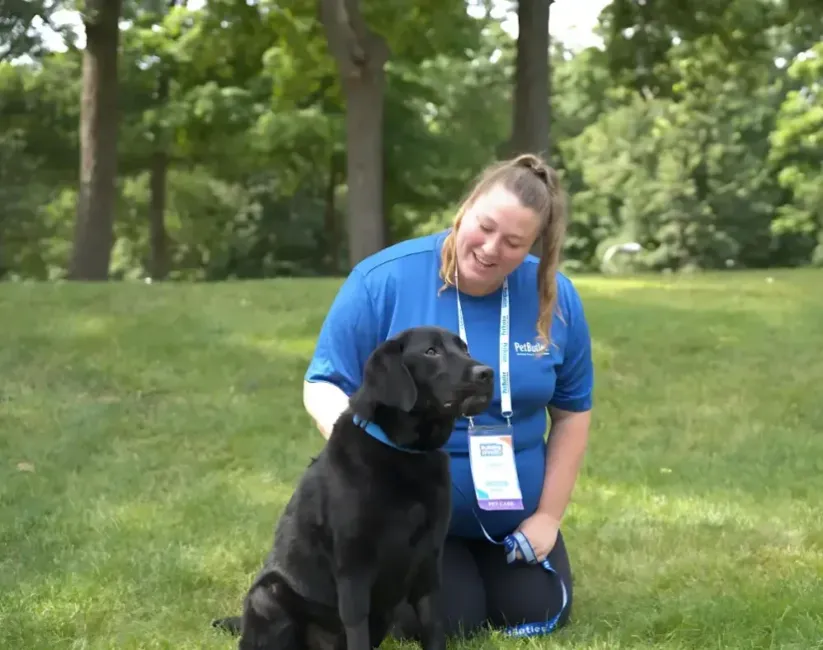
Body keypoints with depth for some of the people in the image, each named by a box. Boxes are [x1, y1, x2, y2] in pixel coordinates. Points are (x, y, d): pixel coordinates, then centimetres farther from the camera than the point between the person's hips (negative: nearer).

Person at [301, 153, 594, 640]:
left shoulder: (555, 299, -9)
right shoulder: (383, 279, -19)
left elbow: (571, 412, 1)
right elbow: (323, 385, -13)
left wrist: (548, 515, -3)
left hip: (514, 516, 4)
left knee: (537, 620, 1)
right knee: (446, 628, -13)